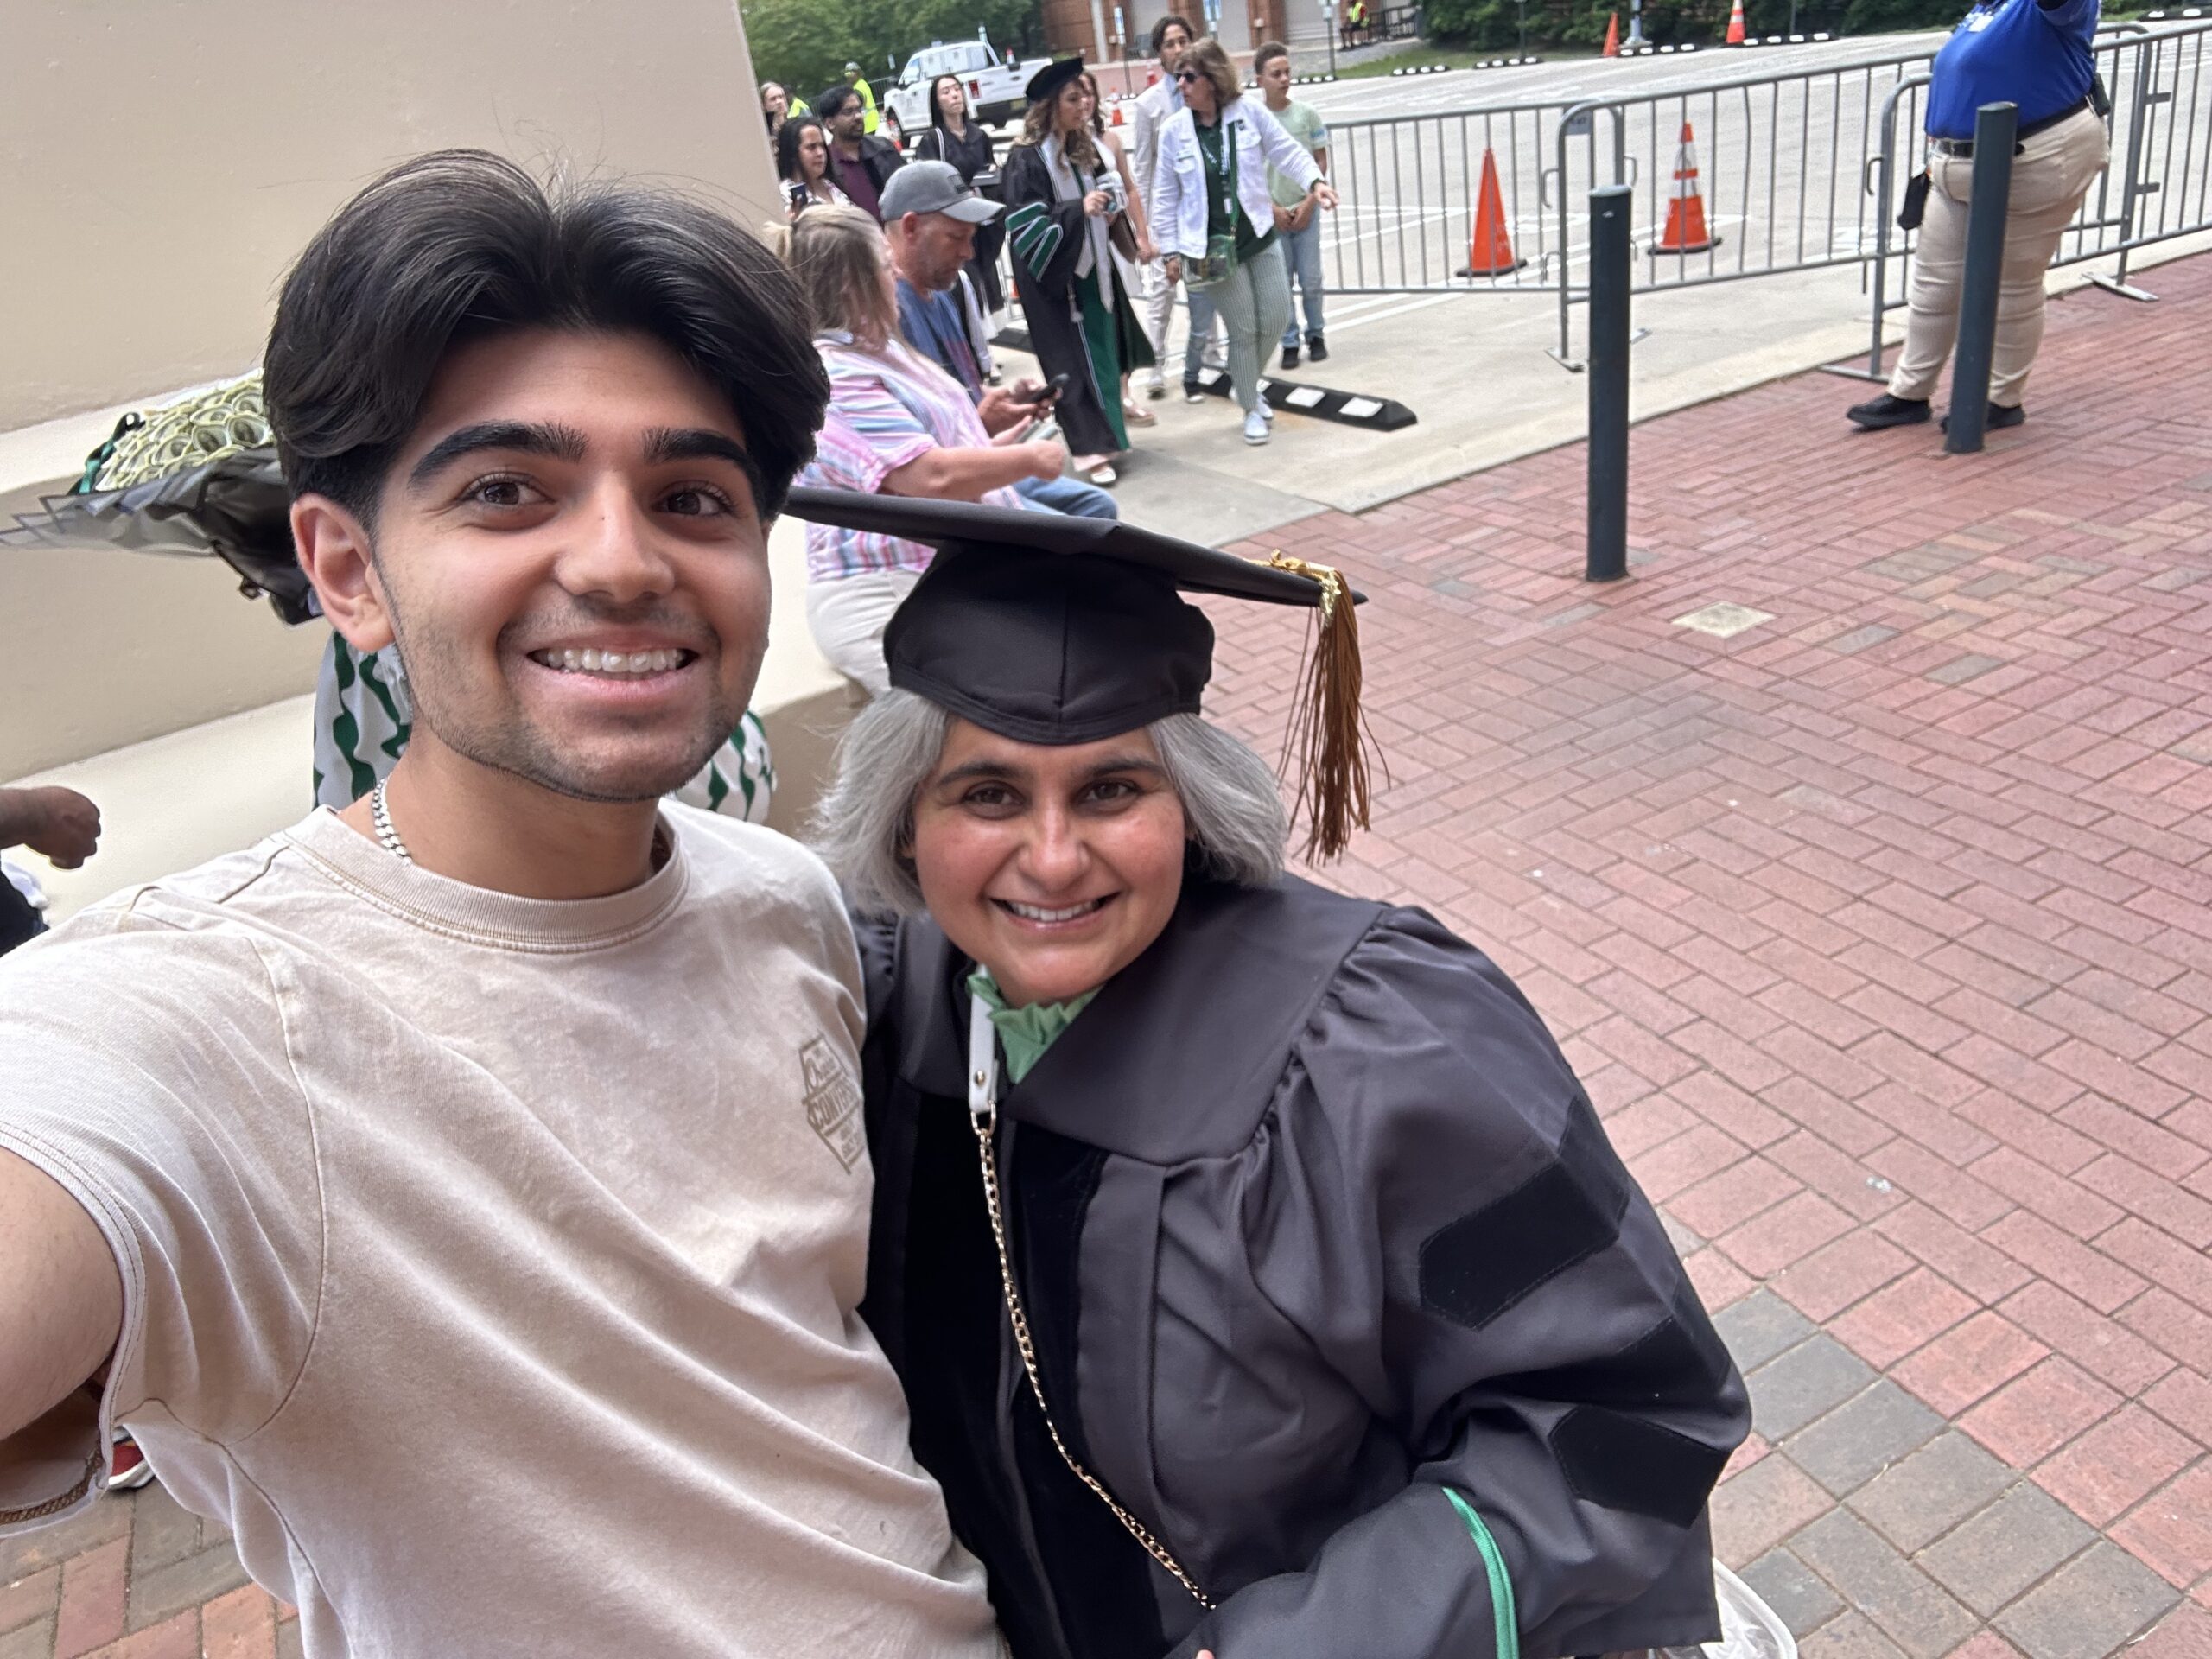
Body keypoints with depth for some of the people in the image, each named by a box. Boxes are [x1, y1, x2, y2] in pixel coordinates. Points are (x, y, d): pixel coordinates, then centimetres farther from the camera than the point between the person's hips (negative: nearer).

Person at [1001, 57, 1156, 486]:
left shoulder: (1082, 149, 8)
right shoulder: (1027, 159, -14)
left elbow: (1105, 191, 24)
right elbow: (1025, 225, -20)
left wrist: (1112, 211, 1)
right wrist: (1079, 210, -29)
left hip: (1091, 266, 7)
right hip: (1054, 274, -7)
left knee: (1102, 350, 12)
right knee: (1071, 361, -4)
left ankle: (1104, 433, 25)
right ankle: (1088, 448, 2)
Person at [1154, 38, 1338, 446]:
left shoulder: (1249, 112, -4)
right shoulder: (1174, 131, -4)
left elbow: (1287, 152, -1)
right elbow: (1167, 196, 2)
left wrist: (1314, 181, -19)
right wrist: (1171, 250, 0)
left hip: (1259, 237, 2)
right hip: (1214, 247, -2)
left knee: (1277, 319, 5)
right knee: (1243, 330, 0)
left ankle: (1246, 382, 32)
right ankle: (1251, 409, 17)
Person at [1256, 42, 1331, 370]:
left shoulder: (1307, 114, 0)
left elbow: (1321, 161, 4)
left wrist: (1308, 203, -6)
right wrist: (1273, 209, -7)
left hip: (1305, 211, 1)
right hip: (1271, 215, -1)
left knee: (1311, 281, 4)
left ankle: (1316, 335, 20)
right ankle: (1289, 342, 13)